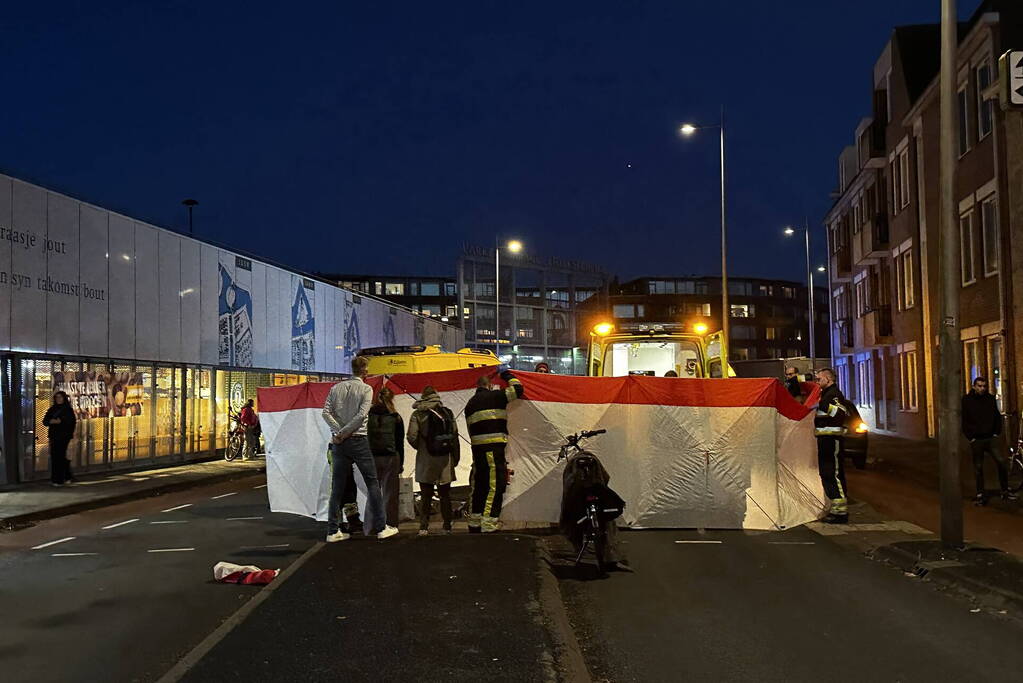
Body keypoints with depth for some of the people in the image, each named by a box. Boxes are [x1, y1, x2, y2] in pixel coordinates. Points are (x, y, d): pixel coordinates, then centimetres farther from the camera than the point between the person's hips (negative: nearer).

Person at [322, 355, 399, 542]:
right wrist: (344, 433, -11)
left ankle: (333, 531, 7)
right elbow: (361, 415, -15)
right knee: (372, 483, 4)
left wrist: (338, 432, -8)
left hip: (339, 443, 4)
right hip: (358, 441, -4)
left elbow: (326, 412, -2)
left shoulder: (336, 388, 8)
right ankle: (381, 528, 5)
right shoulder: (366, 389, -4)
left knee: (337, 487, 7)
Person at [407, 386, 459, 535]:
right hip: (445, 459, 2)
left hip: (425, 460, -1)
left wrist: (420, 448, 11)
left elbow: (412, 437, -9)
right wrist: (455, 458, 9)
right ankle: (447, 526, 12)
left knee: (425, 496, 5)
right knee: (445, 495, 10)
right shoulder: (448, 412, 2)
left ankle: (424, 527, 4)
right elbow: (455, 435, 1)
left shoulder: (417, 414, -3)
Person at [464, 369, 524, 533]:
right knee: (496, 485, -8)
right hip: (493, 448, -8)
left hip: (477, 447, 8)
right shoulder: (494, 396, -2)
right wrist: (506, 374, 18)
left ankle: (474, 524, 22)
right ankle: (489, 525, -15)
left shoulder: (470, 404, 20)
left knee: (480, 485, 15)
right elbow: (517, 389, 3)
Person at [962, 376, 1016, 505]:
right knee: (978, 468, 3)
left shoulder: (991, 399, 8)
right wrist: (970, 437, -5)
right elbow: (963, 421, -1)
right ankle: (980, 494, 11)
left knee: (1001, 462, -11)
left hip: (992, 438, 2)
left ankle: (1005, 491, 0)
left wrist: (997, 433, 6)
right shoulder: (966, 400, -1)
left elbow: (998, 416, 16)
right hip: (976, 440, -2)